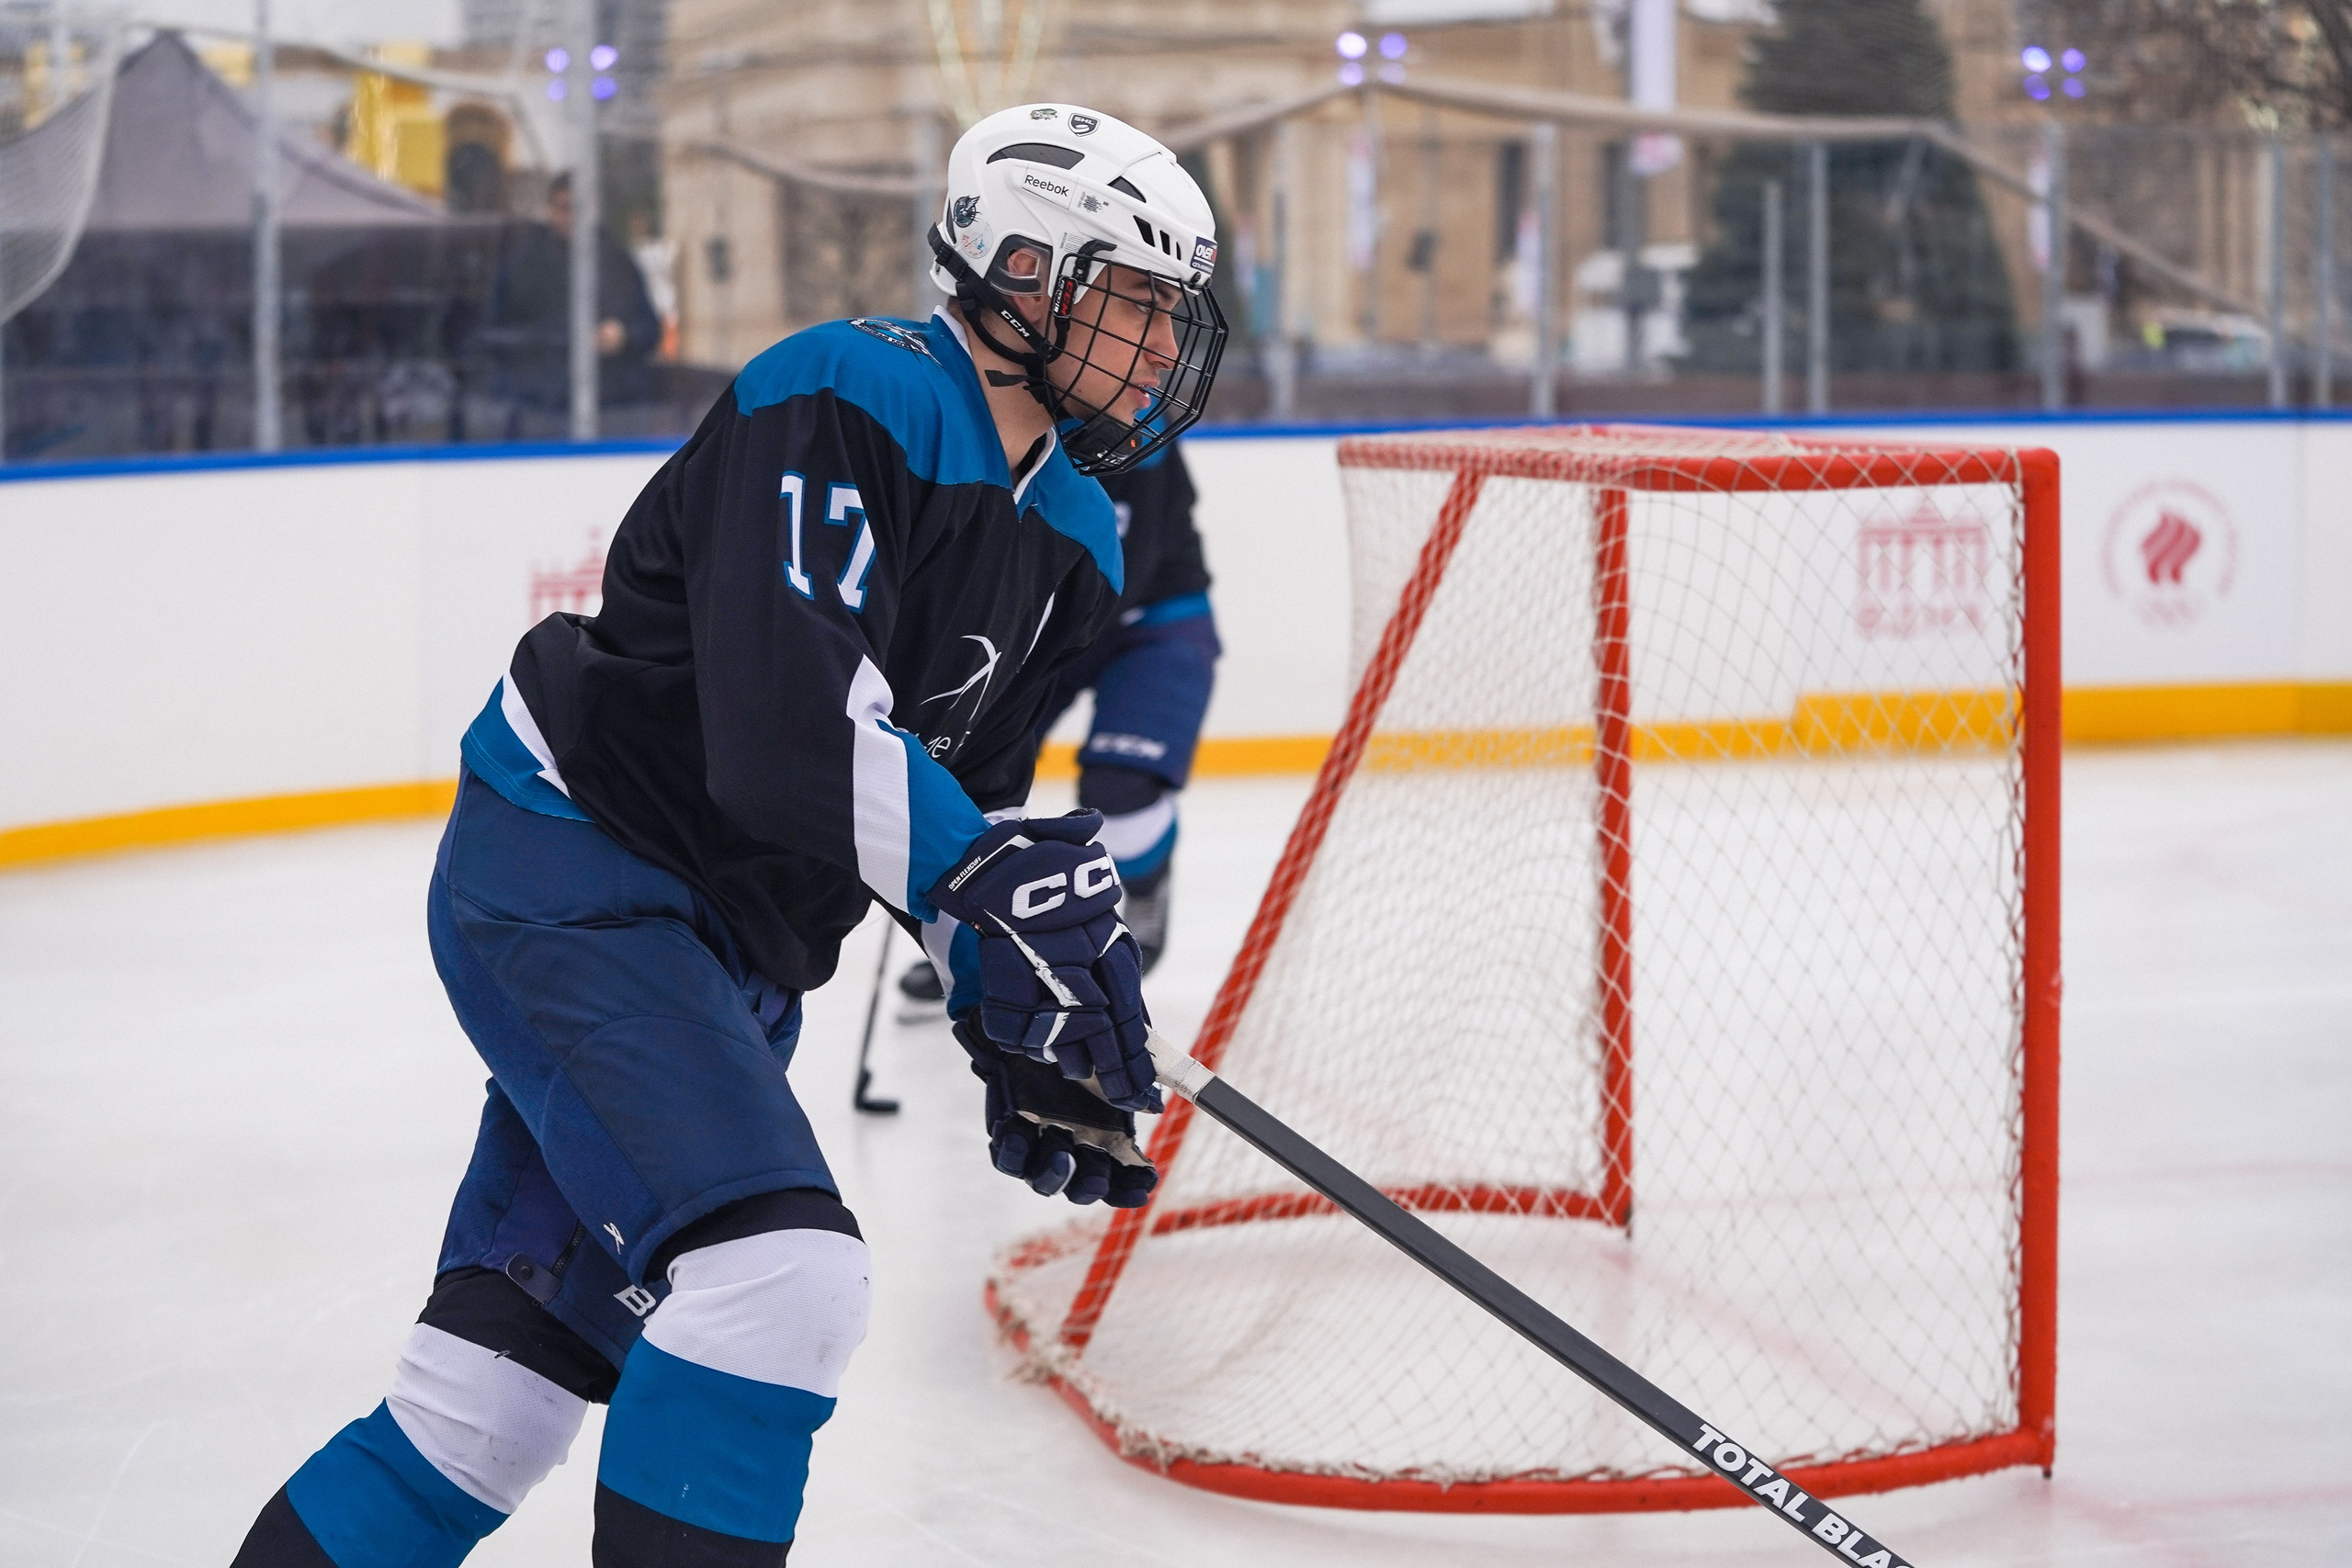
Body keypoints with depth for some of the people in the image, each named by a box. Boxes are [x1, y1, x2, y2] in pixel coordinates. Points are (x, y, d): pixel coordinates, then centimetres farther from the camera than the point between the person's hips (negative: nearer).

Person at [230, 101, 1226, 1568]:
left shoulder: (1071, 538, 10)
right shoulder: (846, 403, -18)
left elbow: (979, 795, 17)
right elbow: (789, 710, -31)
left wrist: (1025, 1027, 6)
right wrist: (982, 875, -35)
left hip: (725, 941, 10)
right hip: (565, 876, -10)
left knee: (523, 1358, 13)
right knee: (785, 1274, -24)